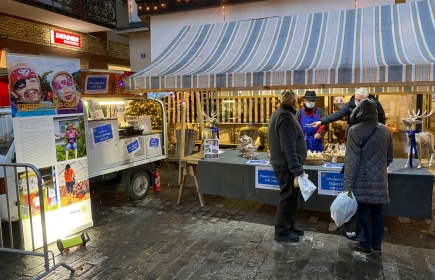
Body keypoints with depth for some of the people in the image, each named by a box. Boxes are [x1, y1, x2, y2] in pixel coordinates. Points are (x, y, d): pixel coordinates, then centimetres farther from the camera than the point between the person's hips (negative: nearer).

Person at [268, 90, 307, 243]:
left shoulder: (277, 114, 12)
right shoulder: (287, 117, -21)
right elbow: (289, 148, -27)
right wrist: (297, 170, -26)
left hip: (282, 163, 10)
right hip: (287, 166, -10)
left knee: (290, 197, 19)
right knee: (288, 197, 1)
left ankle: (288, 226, 31)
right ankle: (282, 231, 13)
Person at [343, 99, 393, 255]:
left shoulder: (355, 130, -14)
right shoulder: (384, 130, 4)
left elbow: (352, 161, -17)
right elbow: (389, 157, 12)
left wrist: (348, 185, -14)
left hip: (362, 181, -5)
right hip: (379, 180, 6)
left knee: (362, 212, 6)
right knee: (377, 211, 14)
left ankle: (365, 246, 17)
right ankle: (376, 244, 27)